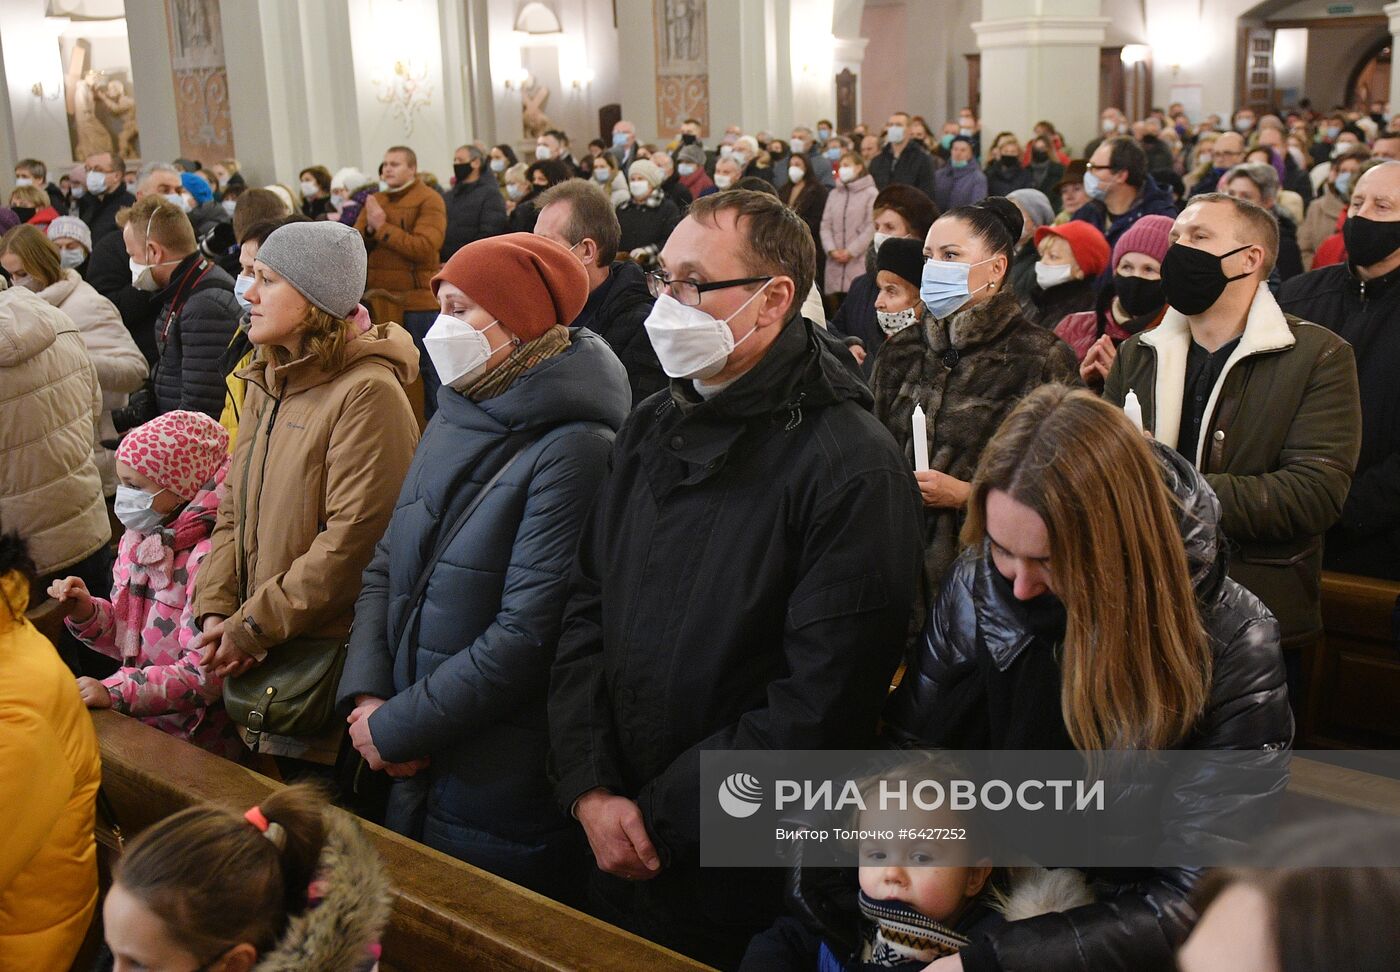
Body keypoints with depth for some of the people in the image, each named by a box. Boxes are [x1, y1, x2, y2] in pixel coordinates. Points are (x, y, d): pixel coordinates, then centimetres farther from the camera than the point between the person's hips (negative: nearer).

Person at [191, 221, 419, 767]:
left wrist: (252, 627, -17)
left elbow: (352, 541, -22)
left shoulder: (368, 392, -18)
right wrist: (216, 611, -3)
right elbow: (235, 511, 11)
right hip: (263, 664, 8)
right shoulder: (266, 385, 11)